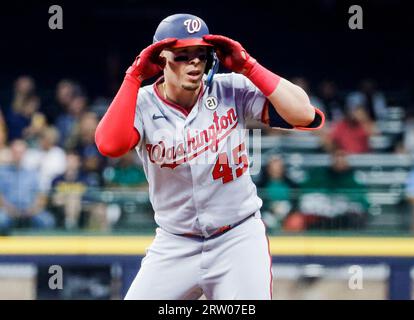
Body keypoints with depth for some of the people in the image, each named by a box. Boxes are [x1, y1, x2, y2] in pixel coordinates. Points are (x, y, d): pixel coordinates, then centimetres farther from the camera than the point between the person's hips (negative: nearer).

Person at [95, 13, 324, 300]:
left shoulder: (232, 91, -6)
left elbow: (304, 115, -16)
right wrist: (135, 75, -21)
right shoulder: (143, 104, -7)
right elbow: (110, 145, -28)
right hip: (174, 248, 1)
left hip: (239, 241, -1)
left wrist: (246, 65, -17)